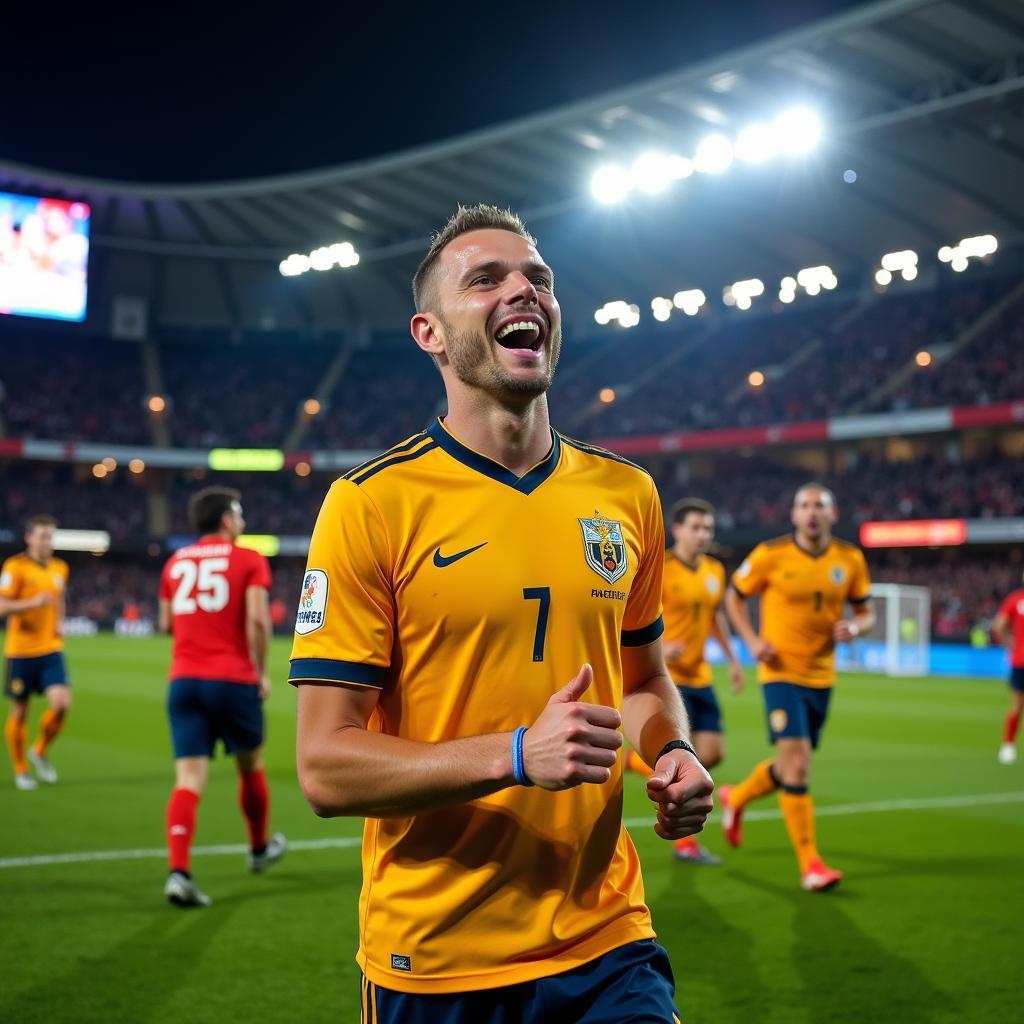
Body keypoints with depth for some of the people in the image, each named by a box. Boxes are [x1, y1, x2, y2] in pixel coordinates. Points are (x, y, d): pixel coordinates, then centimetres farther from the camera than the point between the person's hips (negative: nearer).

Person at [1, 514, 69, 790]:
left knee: (62, 703, -13)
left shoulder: (60, 568, 10)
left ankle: (39, 752, 13)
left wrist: (60, 623, 9)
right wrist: (33, 603, -27)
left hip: (51, 650, 4)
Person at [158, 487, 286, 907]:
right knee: (251, 767, 20)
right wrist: (262, 671, -3)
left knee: (188, 780, -3)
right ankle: (260, 849, 39)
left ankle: (178, 872, -19)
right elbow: (257, 620, -13)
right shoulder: (249, 560, -1)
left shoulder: (175, 562, 13)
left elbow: (166, 623, 19)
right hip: (233, 680, -3)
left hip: (184, 680, 3)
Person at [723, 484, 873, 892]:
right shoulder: (770, 555, -9)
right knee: (797, 760, -16)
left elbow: (866, 613, 9)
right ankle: (809, 862, -8)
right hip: (781, 672, -5)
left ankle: (735, 798, 46)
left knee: (791, 765, 16)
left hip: (821, 675, 5)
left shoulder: (851, 559, 0)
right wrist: (752, 639, -11)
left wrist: (853, 627, -14)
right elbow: (734, 596, 4)